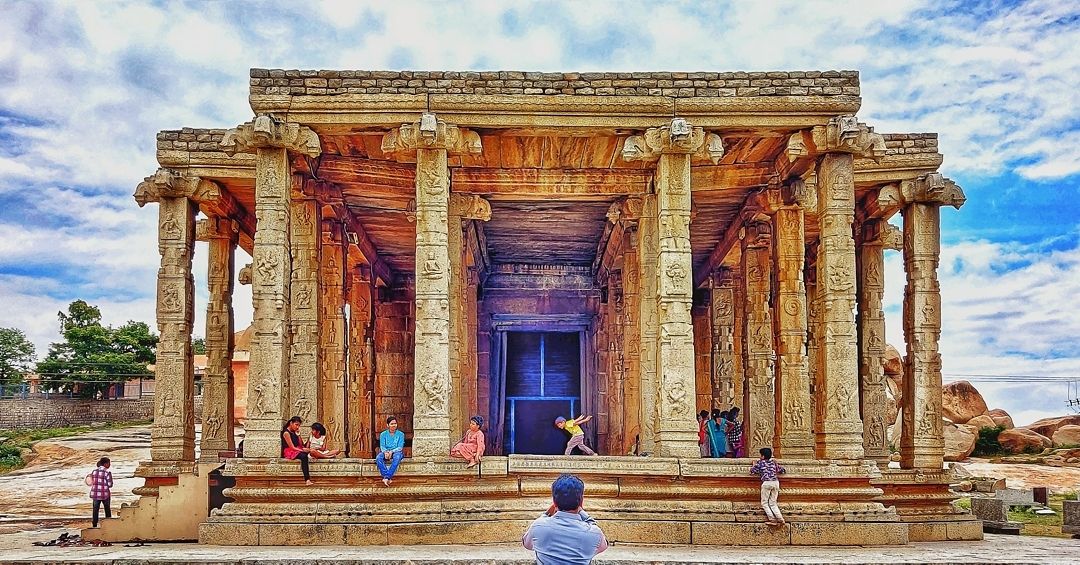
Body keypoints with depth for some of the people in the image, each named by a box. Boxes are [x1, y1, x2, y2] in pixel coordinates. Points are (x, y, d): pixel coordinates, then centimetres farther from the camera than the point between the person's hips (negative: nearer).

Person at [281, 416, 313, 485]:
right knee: (303, 456, -36)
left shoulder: (294, 432, 15)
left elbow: (301, 445, 10)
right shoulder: (286, 433, -9)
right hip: (289, 452, -9)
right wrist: (303, 450, -21)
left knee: (308, 452, -17)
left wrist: (298, 434, 1)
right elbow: (292, 447, -15)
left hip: (297, 451, 9)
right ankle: (307, 479, -44)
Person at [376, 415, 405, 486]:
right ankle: (388, 478, -40)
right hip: (385, 452, 1)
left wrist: (392, 451, -23)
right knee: (378, 458, -33)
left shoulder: (400, 434, 3)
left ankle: (386, 477, -43)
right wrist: (385, 452, -25)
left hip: (396, 452, -1)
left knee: (397, 457, -39)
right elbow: (382, 446, -2)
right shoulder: (383, 434, 7)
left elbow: (400, 447, -5)